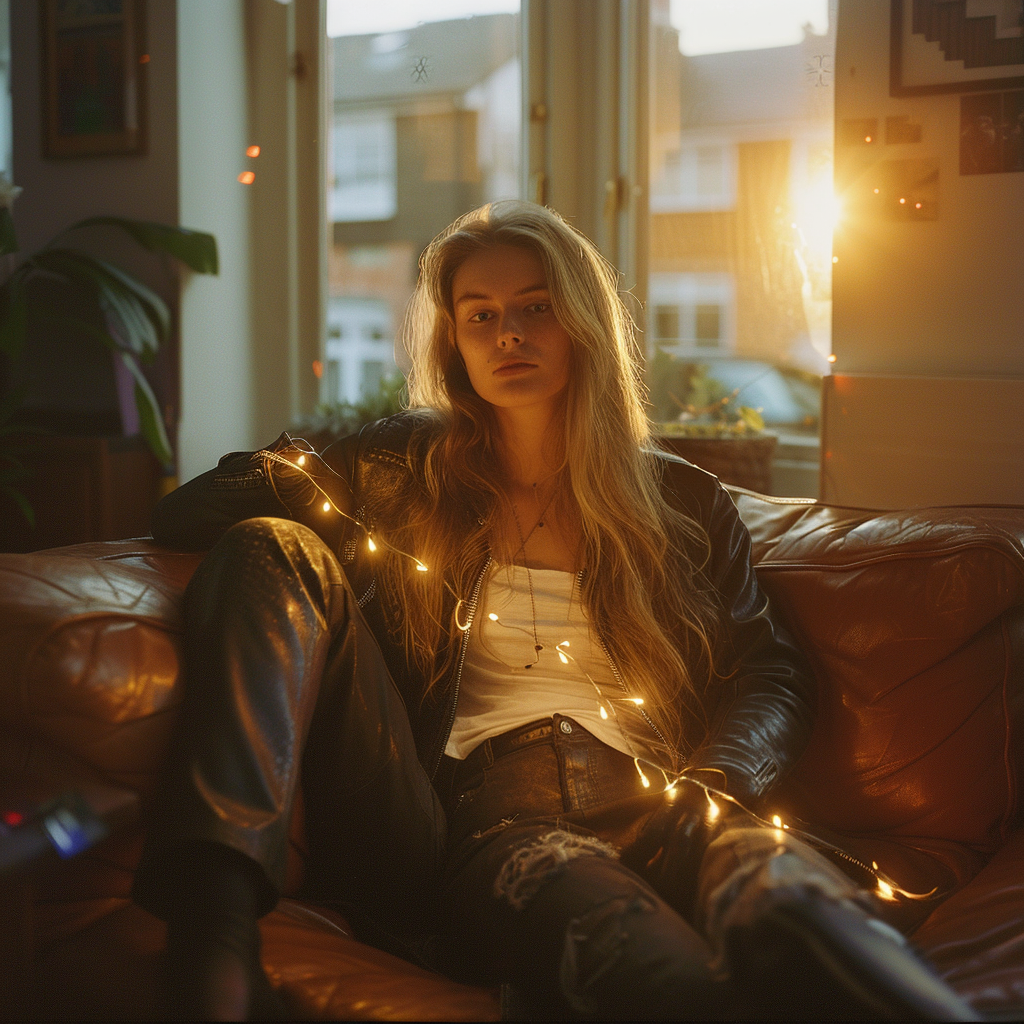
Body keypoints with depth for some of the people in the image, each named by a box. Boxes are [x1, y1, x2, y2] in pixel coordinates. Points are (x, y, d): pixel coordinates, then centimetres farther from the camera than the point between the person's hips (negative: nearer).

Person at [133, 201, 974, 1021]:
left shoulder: (683, 502, 21)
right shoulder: (408, 471, 21)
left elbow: (774, 675, 13)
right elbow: (180, 519, 20)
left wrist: (711, 788, -8)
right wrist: (277, 473, -2)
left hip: (647, 807, -1)